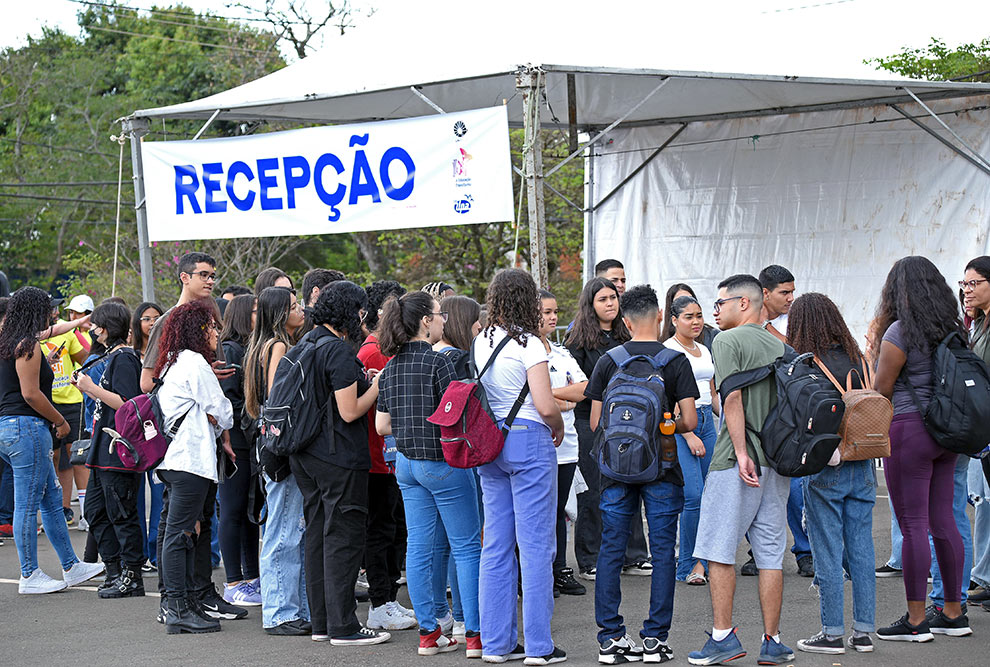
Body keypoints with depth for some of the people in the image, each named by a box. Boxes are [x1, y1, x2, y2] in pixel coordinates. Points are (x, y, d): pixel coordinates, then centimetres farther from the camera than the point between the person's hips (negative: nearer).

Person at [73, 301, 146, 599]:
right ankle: (115, 571, 18)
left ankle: (132, 578, 1)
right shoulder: (114, 357, 17)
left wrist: (93, 388, -19)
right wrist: (89, 389, 20)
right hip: (104, 451, 11)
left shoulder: (124, 359, -13)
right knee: (95, 511, 13)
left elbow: (126, 404, -22)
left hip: (120, 450, -11)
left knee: (122, 514, -5)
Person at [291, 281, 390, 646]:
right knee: (343, 537, -4)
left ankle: (321, 622, 19)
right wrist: (377, 386, -5)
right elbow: (350, 412, -19)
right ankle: (343, 626, -2)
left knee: (317, 534, 13)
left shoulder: (307, 343, 11)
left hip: (305, 457, 9)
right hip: (339, 458, -9)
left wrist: (358, 380, 16)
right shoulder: (340, 351, -17)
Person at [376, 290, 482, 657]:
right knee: (466, 547, 1)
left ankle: (428, 632, 13)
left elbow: (382, 425, 10)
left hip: (406, 462, 7)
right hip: (441, 462, -7)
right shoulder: (437, 361, -15)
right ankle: (475, 634, 1)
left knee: (418, 546, 9)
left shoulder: (391, 366, 6)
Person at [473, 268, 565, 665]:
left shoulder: (480, 343, 7)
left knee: (496, 544, 10)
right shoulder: (528, 344, -12)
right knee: (535, 544, -2)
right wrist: (558, 428, 3)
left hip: (489, 443, 6)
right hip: (529, 440, -6)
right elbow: (546, 406, -16)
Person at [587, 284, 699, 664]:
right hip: (661, 468, -2)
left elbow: (596, 422, 2)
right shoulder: (676, 361, -4)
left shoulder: (608, 362, 1)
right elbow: (689, 421, -8)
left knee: (611, 551, 6)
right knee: (662, 552, 4)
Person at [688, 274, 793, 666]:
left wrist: (741, 453, -18)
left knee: (719, 549, 1)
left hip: (736, 461, -7)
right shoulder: (779, 346, 15)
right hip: (777, 461, 7)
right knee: (771, 553, 7)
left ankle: (723, 635, 0)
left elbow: (732, 398, -16)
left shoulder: (728, 342, -6)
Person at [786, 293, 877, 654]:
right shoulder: (857, 360, 4)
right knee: (861, 549, 10)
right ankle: (863, 631, 15)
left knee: (828, 552, 2)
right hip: (862, 468, 5)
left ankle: (833, 633, 7)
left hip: (825, 470, -5)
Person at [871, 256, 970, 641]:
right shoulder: (951, 329, 9)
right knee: (943, 522, 12)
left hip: (910, 429, -7)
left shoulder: (900, 332, -12)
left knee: (913, 526, -4)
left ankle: (915, 621, -1)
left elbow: (881, 390, -10)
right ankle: (953, 613, 17)